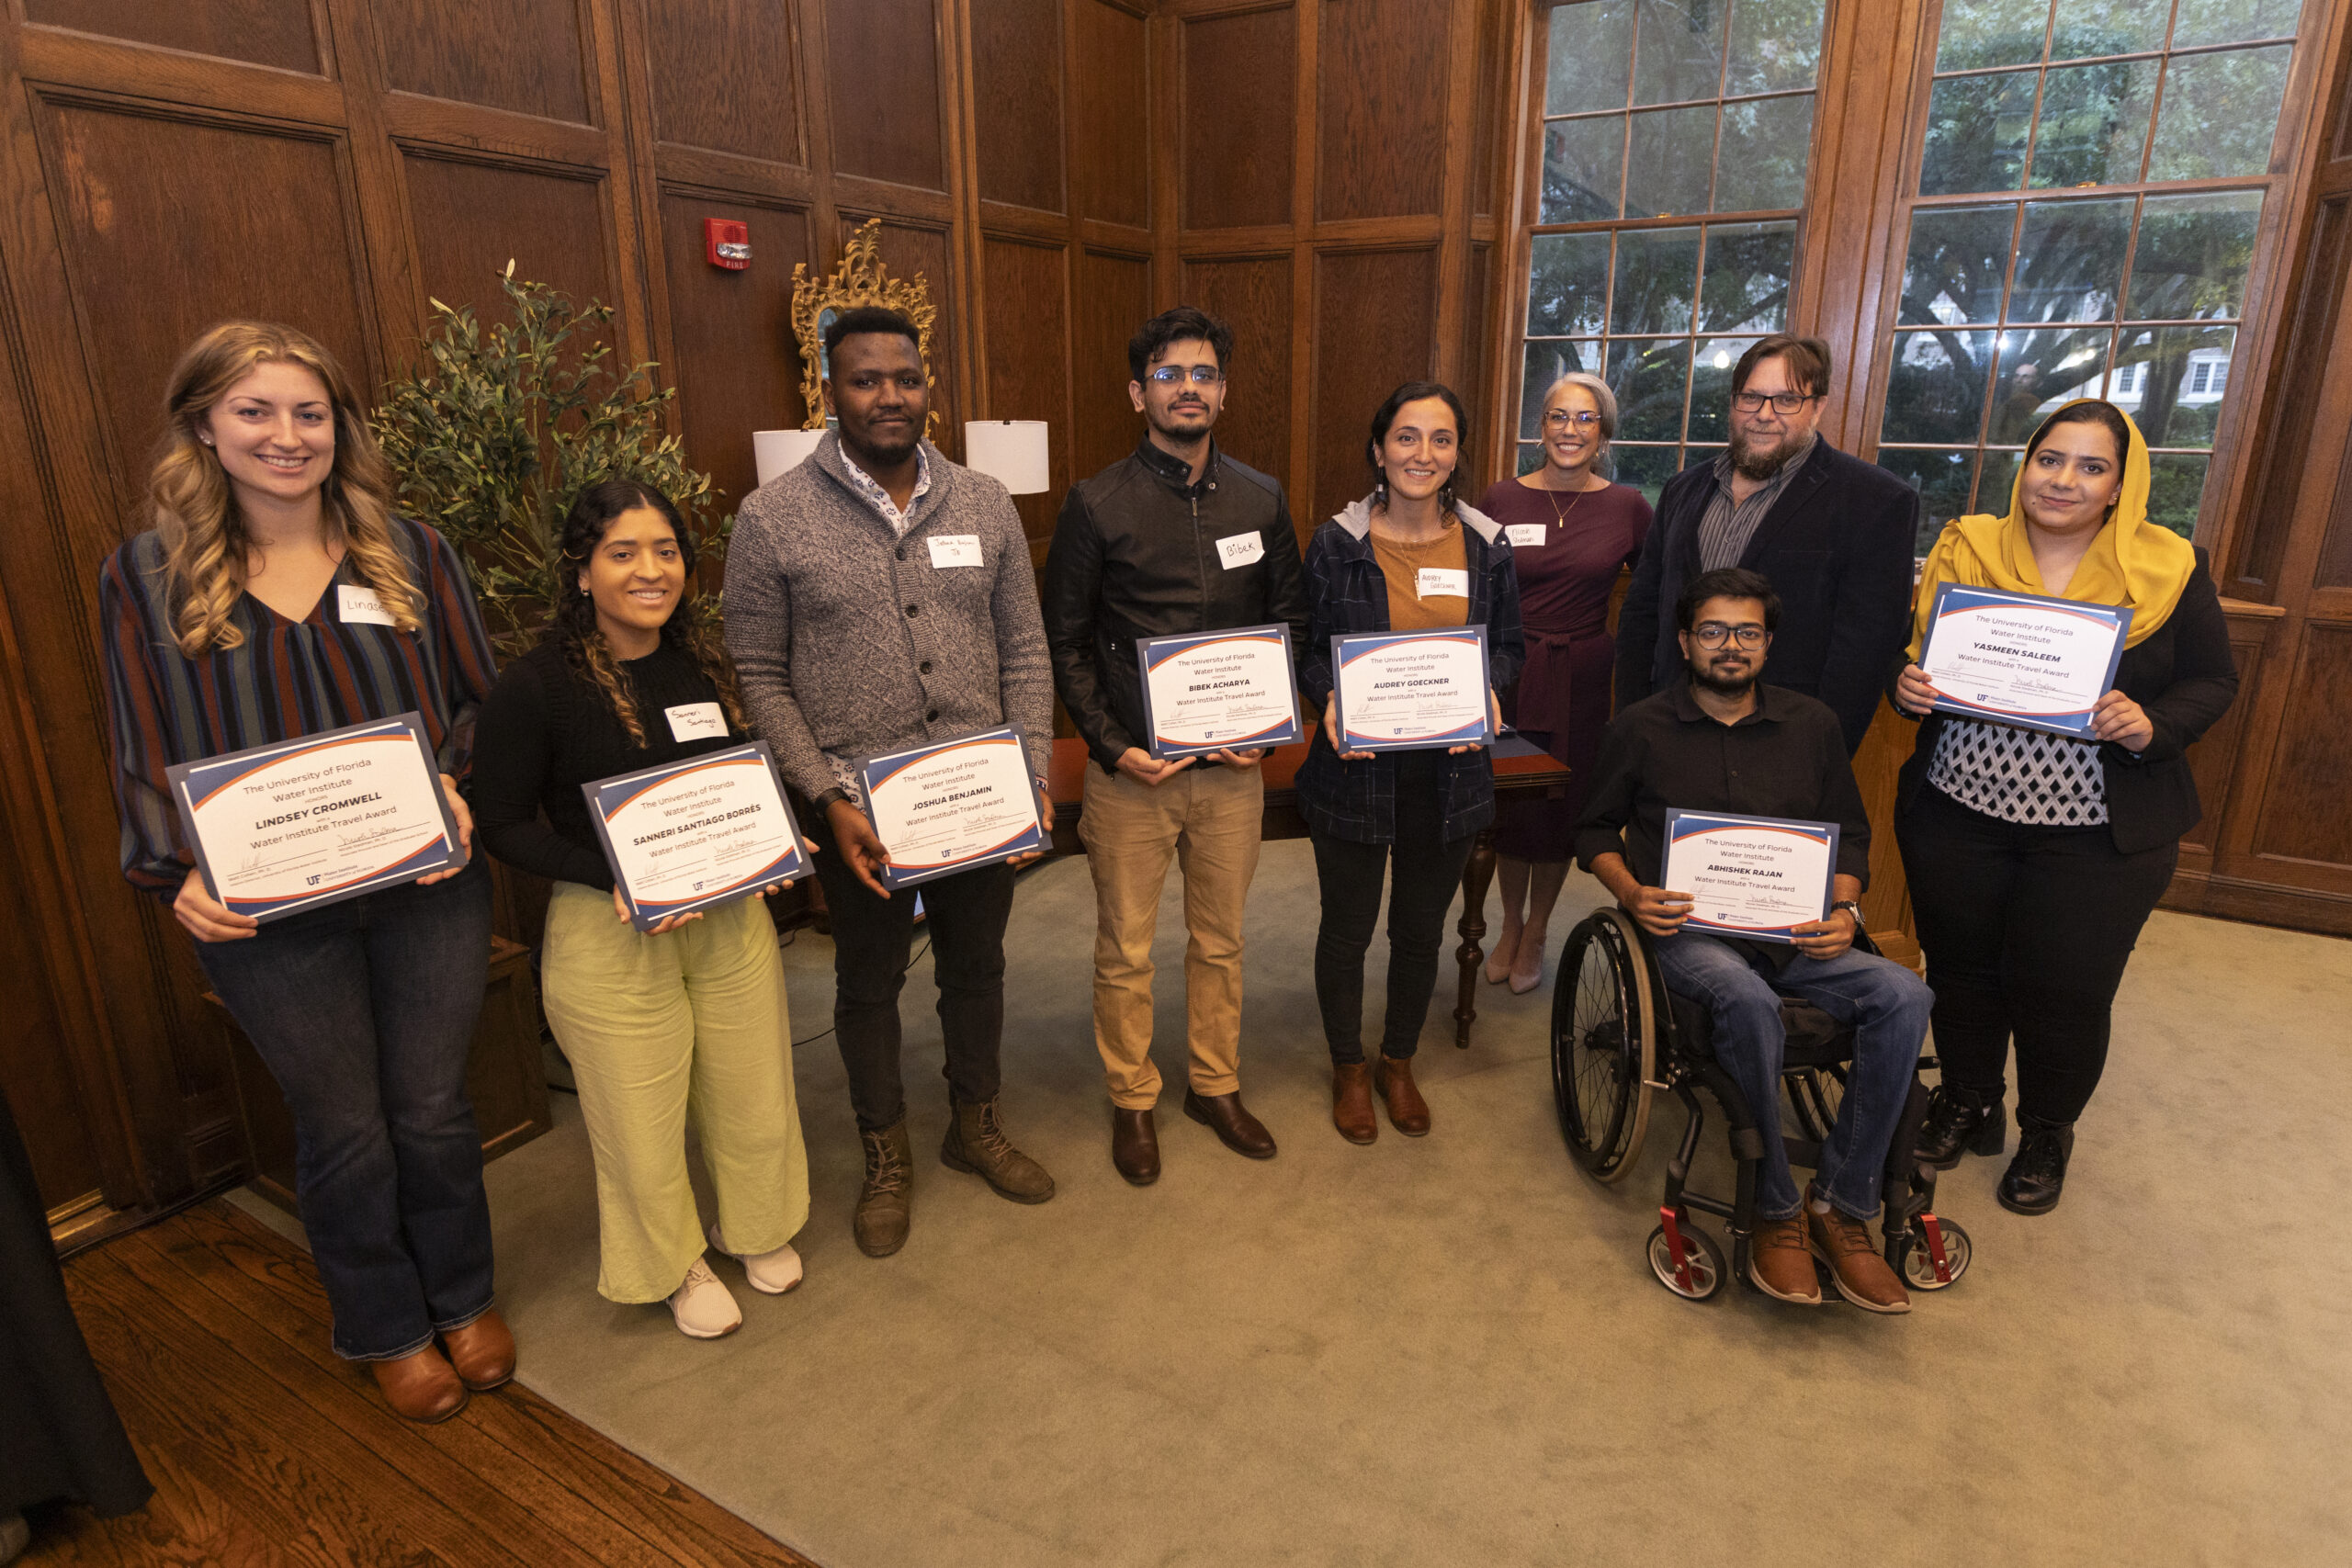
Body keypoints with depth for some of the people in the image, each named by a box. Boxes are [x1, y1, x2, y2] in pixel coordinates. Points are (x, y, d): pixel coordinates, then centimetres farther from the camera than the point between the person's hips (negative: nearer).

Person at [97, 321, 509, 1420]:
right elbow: (146, 757, 1)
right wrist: (180, 877, -14)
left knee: (434, 1108, 14)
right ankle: (386, 1330, 38)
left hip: (428, 886, 1)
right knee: (343, 1130, 13)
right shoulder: (149, 576, 0)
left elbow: (481, 701, 4)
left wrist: (460, 792, -14)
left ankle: (463, 1298, 39)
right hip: (265, 910, 0)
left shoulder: (409, 554, 2)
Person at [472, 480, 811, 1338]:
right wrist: (615, 877, -22)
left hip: (732, 916, 5)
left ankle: (753, 1225, 46)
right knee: (641, 1116, 11)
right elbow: (501, 822, -10)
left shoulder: (709, 662, 3)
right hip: (609, 931, -4)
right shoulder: (536, 686, -14)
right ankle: (672, 1264, 40)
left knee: (755, 1095, 17)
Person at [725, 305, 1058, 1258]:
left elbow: (1024, 653, 4)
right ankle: (886, 1155, 37)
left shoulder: (984, 504, 2)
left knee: (976, 966, 18)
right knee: (870, 982, 15)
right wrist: (826, 798, -13)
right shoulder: (773, 517, -7)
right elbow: (759, 676, -5)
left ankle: (975, 1126, 42)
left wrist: (1033, 775, -5)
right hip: (857, 806, -2)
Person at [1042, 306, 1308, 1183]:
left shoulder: (1261, 502, 4)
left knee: (1220, 939, 16)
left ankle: (1215, 1086, 36)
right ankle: (1132, 1101, 29)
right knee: (1125, 950, 9)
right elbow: (1064, 642, -3)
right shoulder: (1098, 505, -6)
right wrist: (1112, 746, -12)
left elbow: (1289, 620, 11)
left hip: (1233, 769, 3)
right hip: (1131, 770, -3)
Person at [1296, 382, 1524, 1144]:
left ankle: (1399, 1062, 41)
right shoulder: (1336, 544, -7)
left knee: (1420, 929, 17)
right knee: (1347, 928, 12)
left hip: (1449, 768, 2)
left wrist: (1487, 687, -13)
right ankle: (1348, 1067, 36)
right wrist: (1331, 697, -21)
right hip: (1356, 766, -2)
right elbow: (1307, 651, -1)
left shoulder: (1486, 546, 0)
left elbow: (1510, 646, 9)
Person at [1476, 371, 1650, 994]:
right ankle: (1510, 925, 31)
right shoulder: (1501, 499, -2)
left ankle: (1535, 934, 29)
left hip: (1583, 679, 0)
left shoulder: (1627, 507, -1)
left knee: (1563, 808, 9)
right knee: (1509, 805, 8)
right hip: (1507, 674, 0)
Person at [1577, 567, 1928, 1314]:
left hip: (1796, 933, 4)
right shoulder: (1640, 729, 8)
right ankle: (1776, 1211, -16)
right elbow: (1595, 830, 13)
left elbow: (1850, 833, 19)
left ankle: (1841, 1205, -14)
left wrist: (1845, 909, -1)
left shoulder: (1812, 726, 15)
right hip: (1688, 930, -3)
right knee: (1748, 1001, -37)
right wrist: (1632, 893, -8)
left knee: (1902, 995, -26)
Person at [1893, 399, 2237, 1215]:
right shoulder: (1966, 549, 1)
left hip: (2099, 834, -1)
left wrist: (2152, 725, -17)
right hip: (1955, 811, 2)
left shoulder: (2169, 568, -2)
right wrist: (1907, 684, -13)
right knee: (1960, 966, 14)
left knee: (2065, 990, 7)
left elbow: (2214, 681, 3)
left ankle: (2047, 1133, 32)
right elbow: (1914, 655, 9)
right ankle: (1966, 1104, 37)